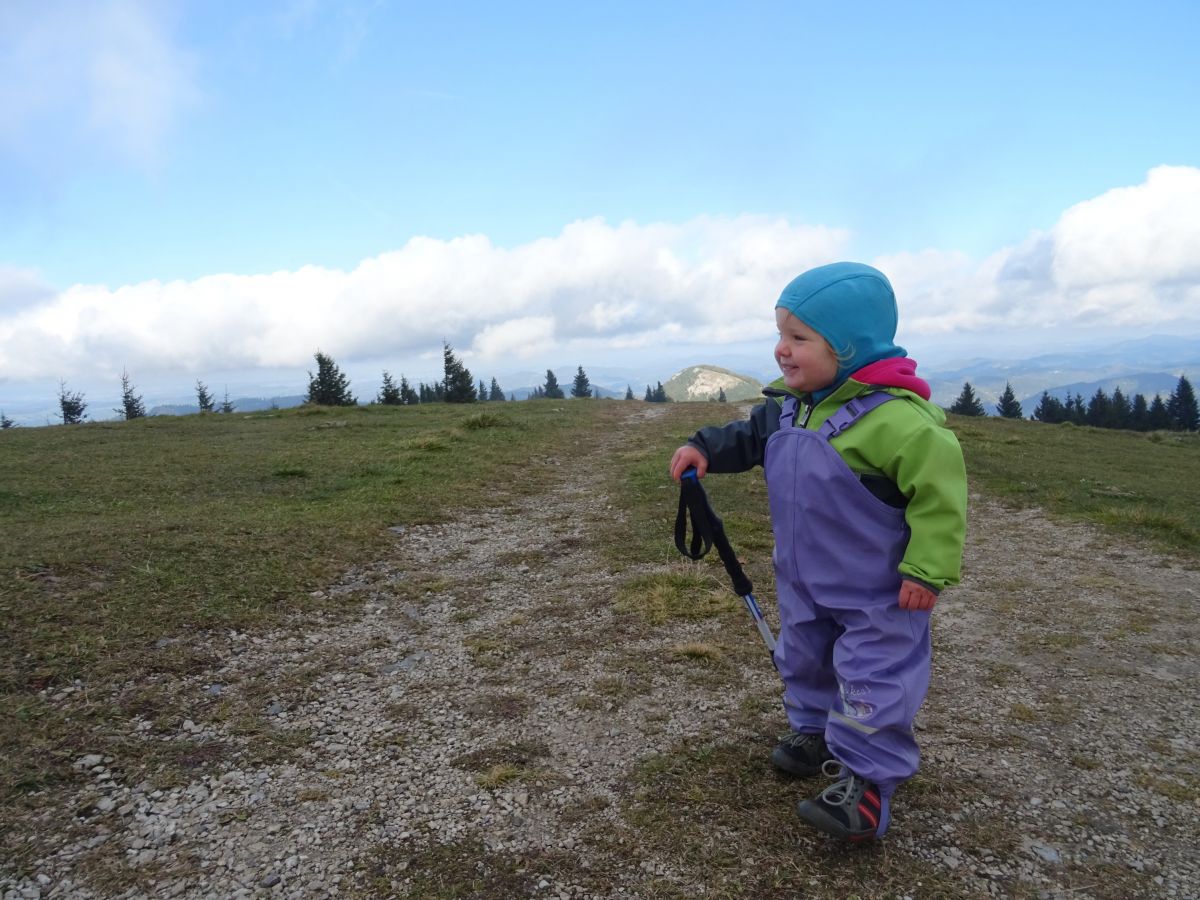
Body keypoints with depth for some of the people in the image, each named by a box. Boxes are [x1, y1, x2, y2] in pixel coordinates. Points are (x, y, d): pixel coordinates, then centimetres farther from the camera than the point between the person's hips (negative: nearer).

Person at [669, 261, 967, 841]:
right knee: (803, 657, 24)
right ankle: (815, 731, 45)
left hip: (876, 591, -8)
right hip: (804, 579, 8)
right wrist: (706, 449, -5)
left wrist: (927, 568, -25)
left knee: (873, 677, 0)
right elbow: (750, 436, 13)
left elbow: (940, 487, -26)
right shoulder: (787, 406, -3)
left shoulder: (894, 417, -29)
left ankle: (868, 778, 14)